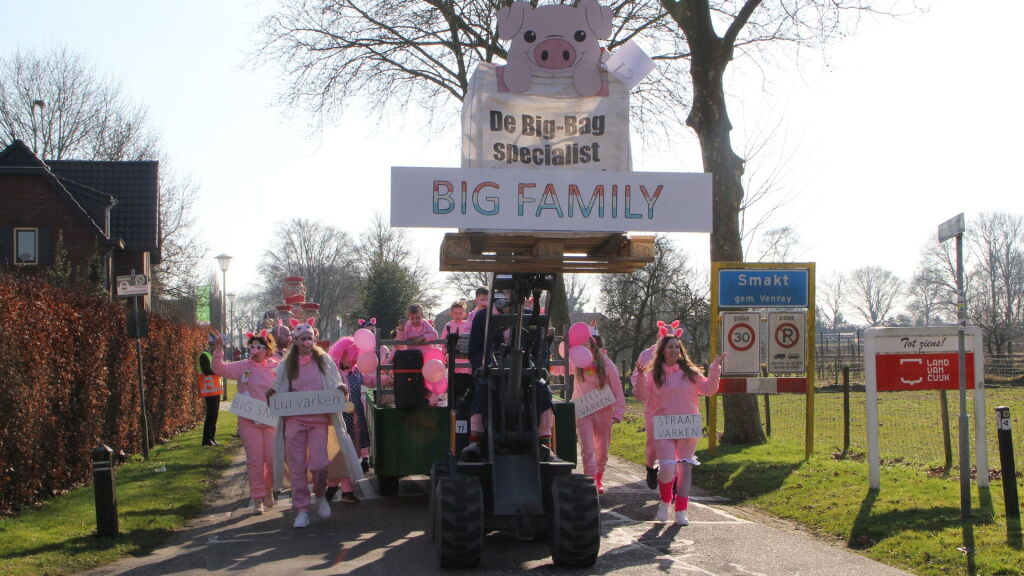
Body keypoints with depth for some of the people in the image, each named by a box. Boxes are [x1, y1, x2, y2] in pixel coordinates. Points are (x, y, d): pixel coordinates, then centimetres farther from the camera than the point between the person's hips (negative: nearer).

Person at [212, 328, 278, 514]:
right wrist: (219, 349, -21)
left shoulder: (277, 367, 0)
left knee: (273, 459, 2)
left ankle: (269, 489, 28)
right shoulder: (243, 366, -1)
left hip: (271, 420, 1)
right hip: (249, 420, -1)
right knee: (255, 460, 0)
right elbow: (219, 368, -9)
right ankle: (257, 498, 9)